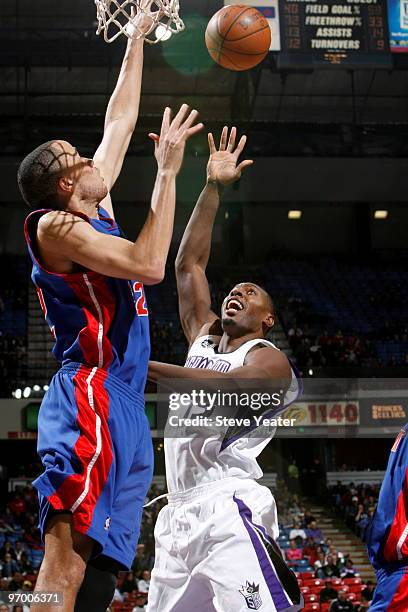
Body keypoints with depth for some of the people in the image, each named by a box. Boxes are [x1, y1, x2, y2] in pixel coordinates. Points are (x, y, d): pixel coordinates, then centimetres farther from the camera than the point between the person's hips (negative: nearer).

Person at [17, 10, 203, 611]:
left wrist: (139, 38, 33)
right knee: (67, 564, -20)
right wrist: (168, 171, -7)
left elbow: (118, 121, 29)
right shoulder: (54, 225, -4)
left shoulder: (93, 212, 20)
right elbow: (148, 264, -15)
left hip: (120, 408, 9)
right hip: (89, 400, -9)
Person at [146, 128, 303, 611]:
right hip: (179, 512, 8)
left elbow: (231, 389, -20)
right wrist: (212, 188, 16)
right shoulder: (204, 339, 24)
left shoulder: (269, 359, 3)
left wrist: (149, 367, -26)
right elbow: (188, 263, 19)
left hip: (228, 508, -7)